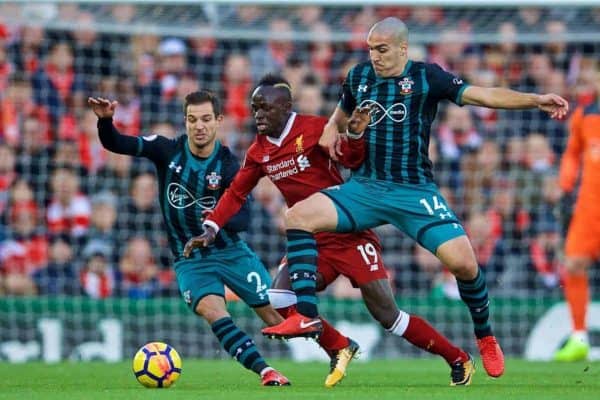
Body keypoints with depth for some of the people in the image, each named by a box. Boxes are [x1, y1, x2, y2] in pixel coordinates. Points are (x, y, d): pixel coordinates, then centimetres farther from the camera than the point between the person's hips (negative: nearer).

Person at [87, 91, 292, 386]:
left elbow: (242, 217, -14)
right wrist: (105, 120, -35)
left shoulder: (228, 166, -11)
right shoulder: (167, 151, -8)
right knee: (211, 309, -27)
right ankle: (265, 372, -31)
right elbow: (115, 144, -15)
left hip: (230, 251, 0)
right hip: (190, 259, 0)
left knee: (276, 314, 1)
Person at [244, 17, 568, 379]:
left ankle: (485, 337, 8)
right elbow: (344, 115, 28)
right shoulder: (358, 76, 9)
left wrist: (536, 100, -22)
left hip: (415, 193, -4)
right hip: (365, 187, 4)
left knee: (462, 260, -19)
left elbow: (483, 95, -10)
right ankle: (306, 315, -16)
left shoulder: (426, 77, -4)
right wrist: (332, 128, 5)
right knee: (298, 216, -17)